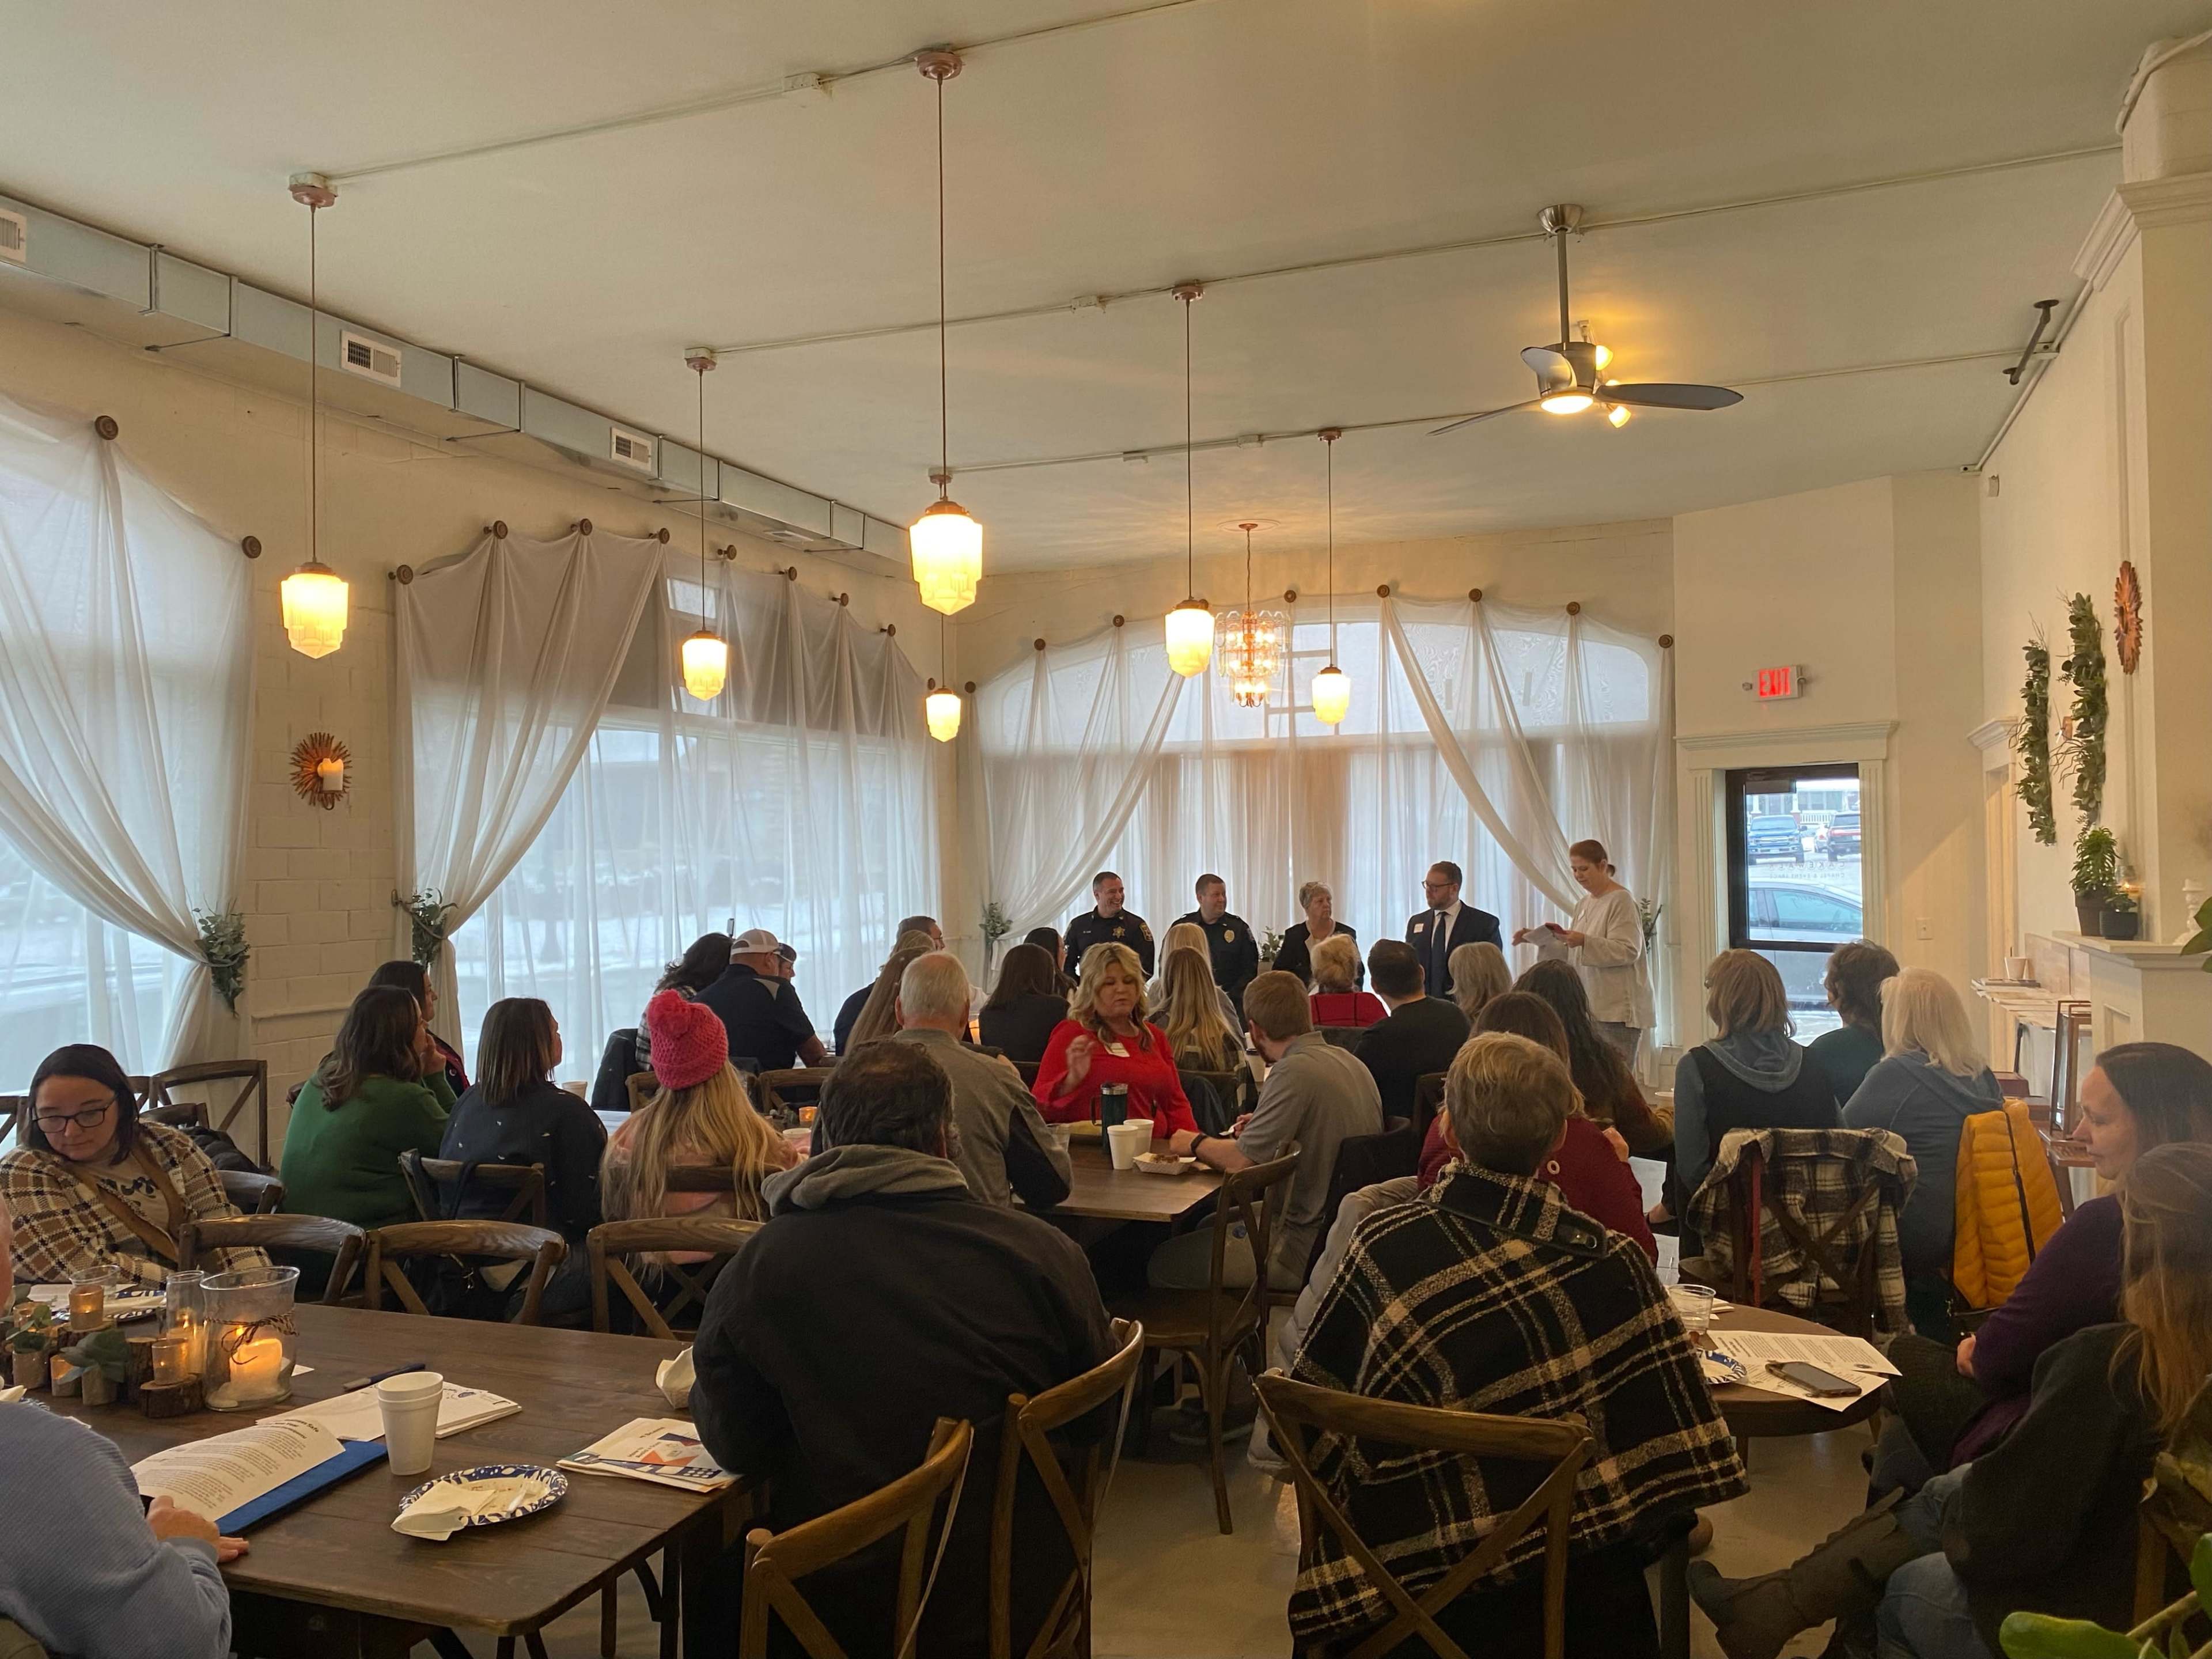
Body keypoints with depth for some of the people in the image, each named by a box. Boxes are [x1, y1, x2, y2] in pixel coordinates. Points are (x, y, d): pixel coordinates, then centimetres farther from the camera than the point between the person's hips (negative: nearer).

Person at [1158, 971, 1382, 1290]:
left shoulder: (1294, 1071, -22)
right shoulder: (1349, 1060, 6)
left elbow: (1241, 1161, -21)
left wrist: (1196, 1143, -2)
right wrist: (1262, 1129, 30)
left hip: (1307, 1251, -10)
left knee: (1164, 1264, -1)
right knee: (1209, 1224, 27)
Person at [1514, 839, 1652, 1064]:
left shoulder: (1621, 900, -7)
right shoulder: (1585, 903, 17)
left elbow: (1629, 951, -17)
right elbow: (1570, 954, 20)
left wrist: (1584, 941, -26)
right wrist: (1537, 938, 8)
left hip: (1617, 1011, -8)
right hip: (1591, 1008, 8)